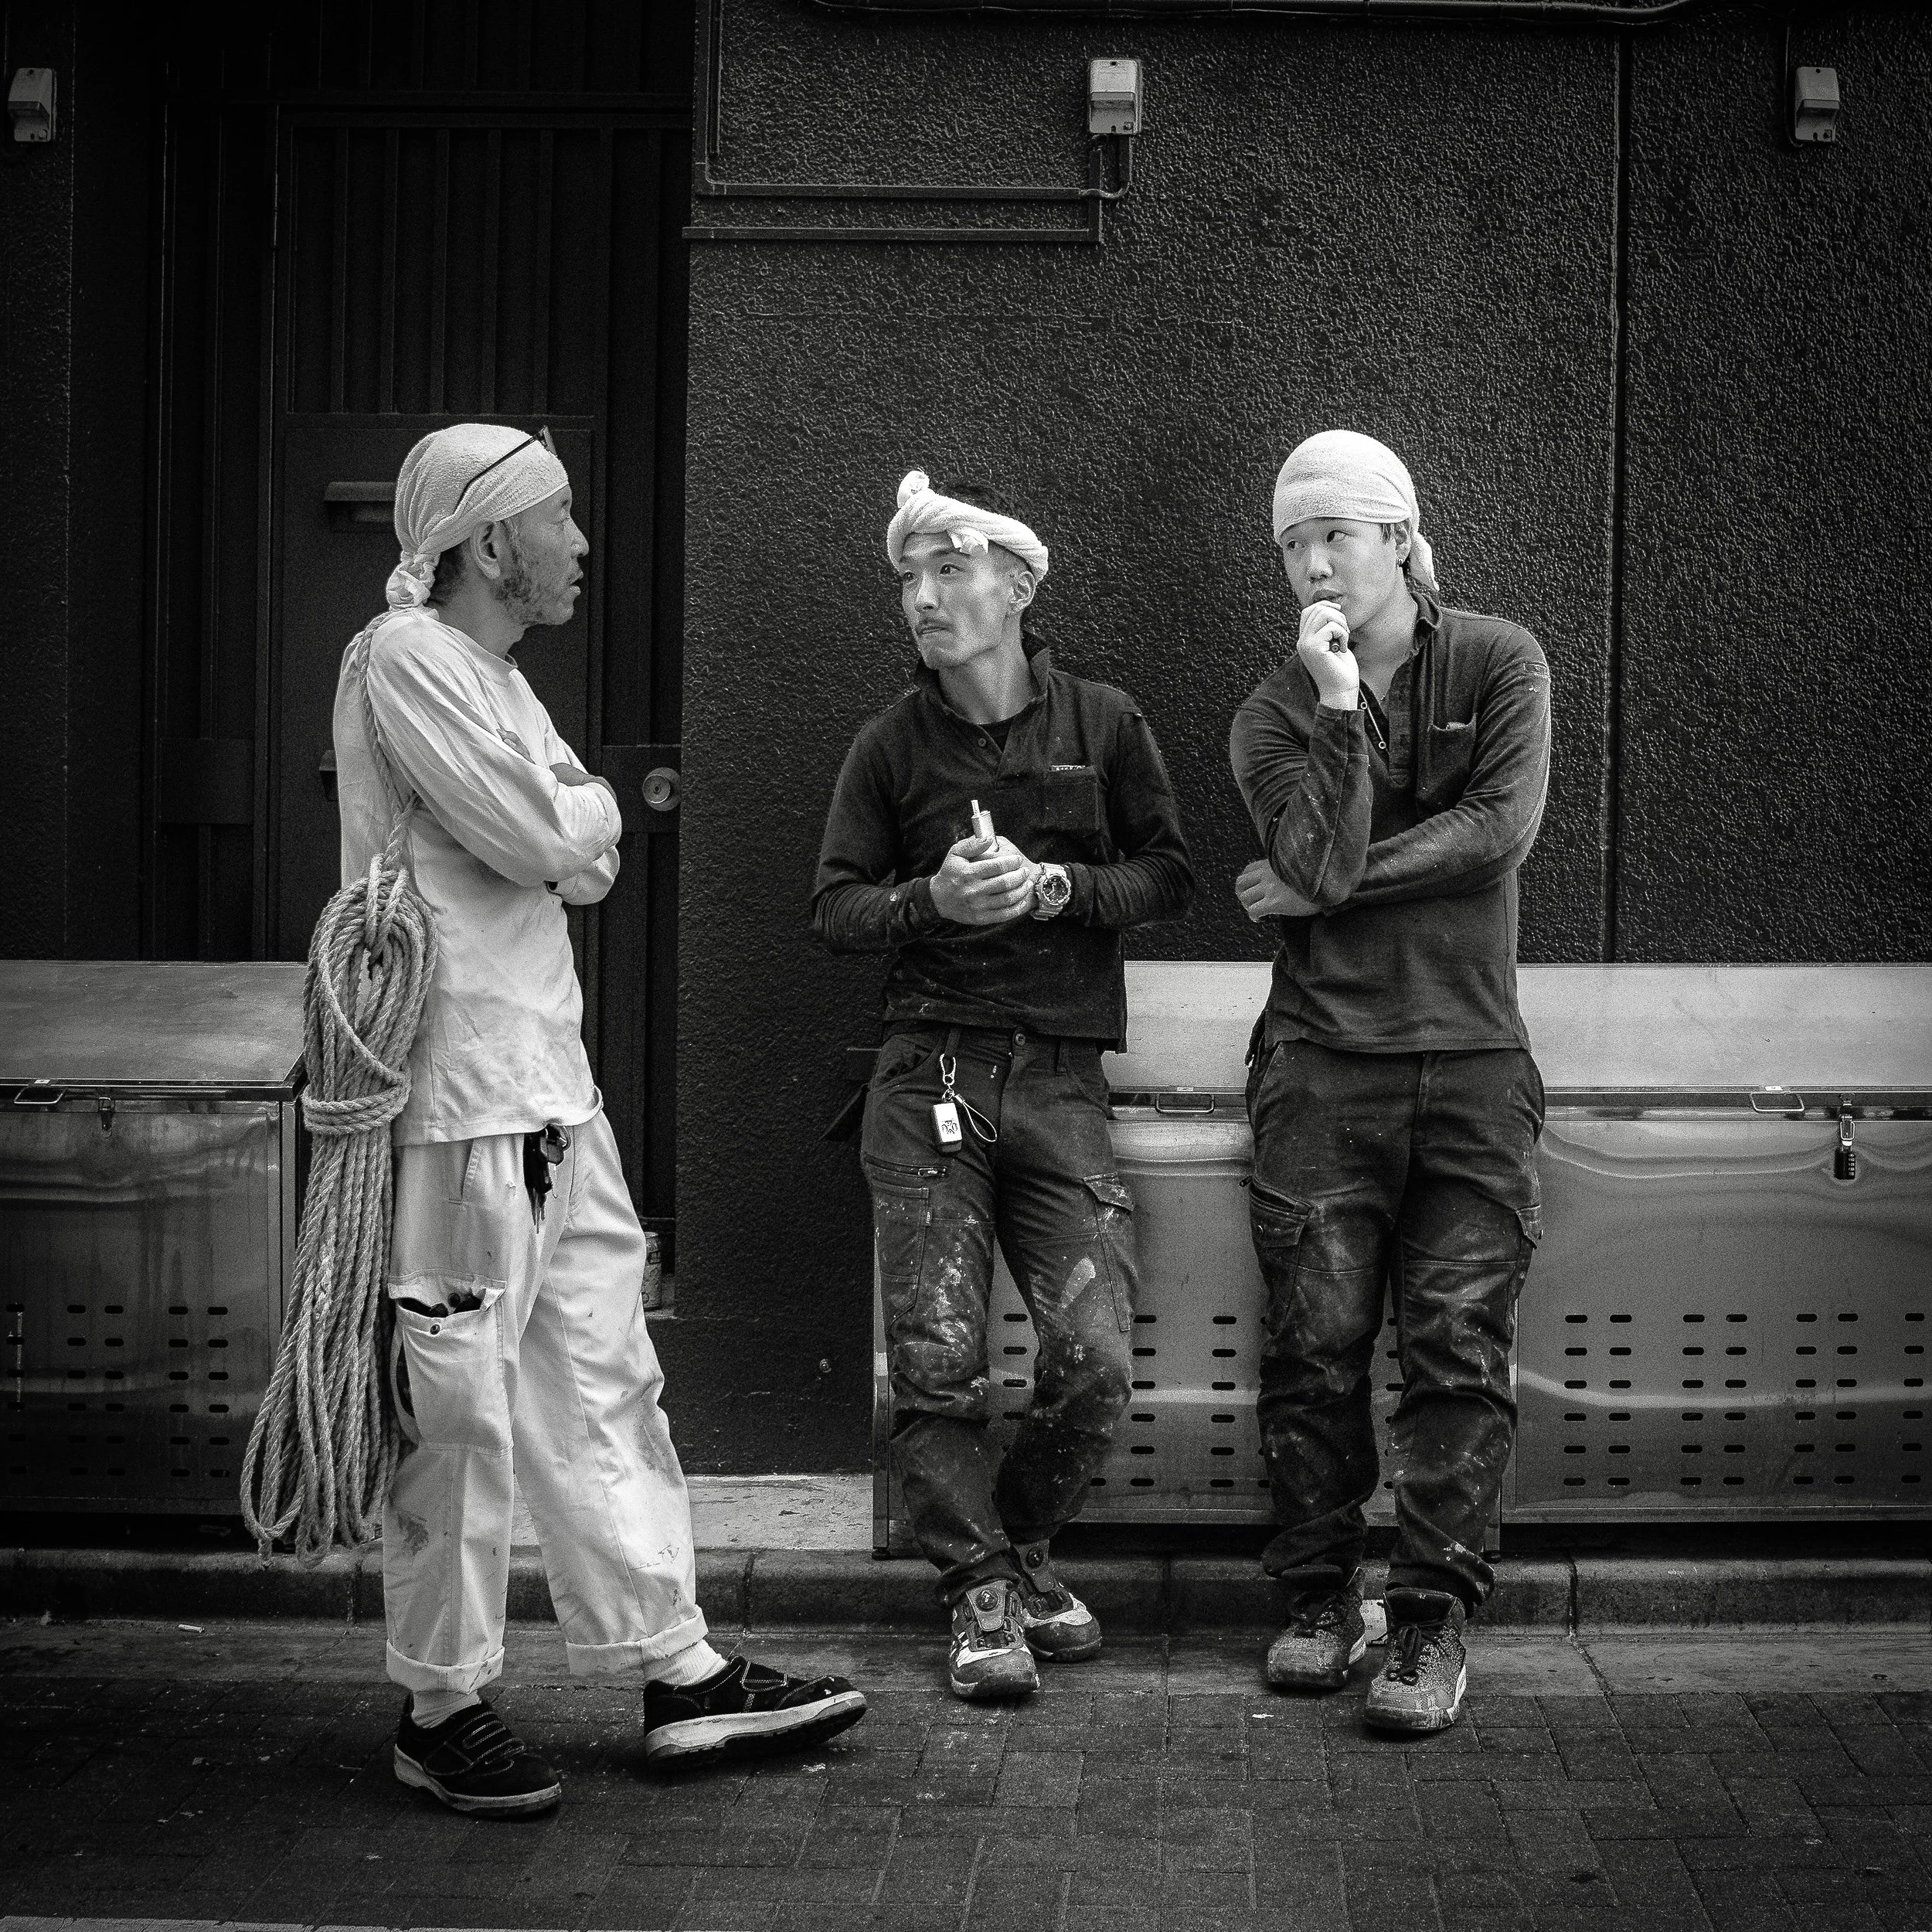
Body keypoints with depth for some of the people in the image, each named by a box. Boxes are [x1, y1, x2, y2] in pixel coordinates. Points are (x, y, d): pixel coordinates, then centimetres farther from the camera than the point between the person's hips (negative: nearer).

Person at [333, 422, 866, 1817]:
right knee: (463, 1407, -1)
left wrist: (561, 821, -5)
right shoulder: (405, 659, -11)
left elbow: (590, 862, 13)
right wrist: (589, 804, 1)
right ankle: (443, 1708, 11)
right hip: (459, 1088, -10)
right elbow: (543, 838, -18)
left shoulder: (493, 674, 18)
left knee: (604, 1386, 13)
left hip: (554, 1085, 10)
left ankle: (678, 1673, 21)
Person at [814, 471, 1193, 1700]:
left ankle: (1021, 1549, 20)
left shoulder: (1104, 724, 6)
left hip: (1061, 1081, 0)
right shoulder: (891, 745, 6)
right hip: (929, 1079, 0)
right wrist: (935, 898, -13)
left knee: (1097, 1362, -6)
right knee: (938, 1365, -5)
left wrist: (1055, 887, -9)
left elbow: (1170, 877, 7)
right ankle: (983, 1594, 11)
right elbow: (836, 907, 6)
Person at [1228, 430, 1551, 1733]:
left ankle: (1434, 1616, 3)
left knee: (1460, 1346, -3)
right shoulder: (1275, 717, 5)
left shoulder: (1500, 664, 4)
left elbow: (1503, 828, -10)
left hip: (1474, 1058, -1)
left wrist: (1328, 887, -8)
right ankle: (1321, 1595, 16)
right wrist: (1341, 709, -15)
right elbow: (1324, 859, -10)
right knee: (1317, 1344, 1)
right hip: (1326, 1062, 1)